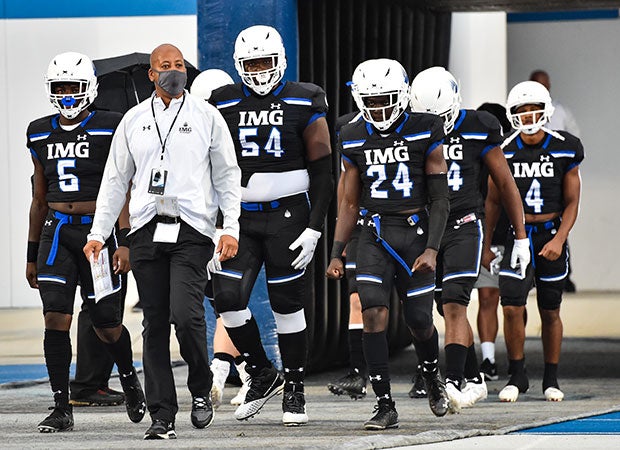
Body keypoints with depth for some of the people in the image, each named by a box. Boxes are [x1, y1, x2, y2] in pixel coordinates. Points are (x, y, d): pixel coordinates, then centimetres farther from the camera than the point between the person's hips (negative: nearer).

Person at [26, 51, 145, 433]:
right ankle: (62, 408, -5)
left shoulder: (109, 130, -3)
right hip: (57, 233, 3)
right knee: (56, 319, -11)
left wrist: (124, 242, -14)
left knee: (107, 325, 4)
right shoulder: (41, 134, 11)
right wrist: (32, 254, 18)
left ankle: (129, 378, 35)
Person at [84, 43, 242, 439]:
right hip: (147, 230, 3)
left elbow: (227, 175, 7)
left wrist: (231, 228, -3)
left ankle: (201, 390, 7)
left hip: (191, 231, -3)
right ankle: (162, 417, 6)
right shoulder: (134, 120, 12)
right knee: (155, 325, 2)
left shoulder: (206, 116, 6)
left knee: (185, 314, -17)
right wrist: (98, 234, 11)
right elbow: (115, 180, 16)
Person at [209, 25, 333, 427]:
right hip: (240, 219, 2)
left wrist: (314, 230, -9)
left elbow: (322, 173, -2)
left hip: (287, 216, -2)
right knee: (228, 298, -11)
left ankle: (295, 392, 15)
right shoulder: (225, 105, 4)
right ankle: (263, 376, 9)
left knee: (288, 306, 2)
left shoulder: (304, 104, -3)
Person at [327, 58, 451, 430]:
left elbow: (440, 199, -3)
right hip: (374, 235, 2)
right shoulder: (355, 140, 6)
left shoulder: (424, 133, -4)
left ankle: (433, 377, 36)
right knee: (374, 313, -14)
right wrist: (336, 255, 7)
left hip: (415, 231, -2)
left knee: (419, 320, 3)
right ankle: (385, 405, -9)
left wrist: (432, 249, -12)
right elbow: (350, 203, 13)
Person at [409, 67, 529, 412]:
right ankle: (474, 381, 25)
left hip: (464, 227, -4)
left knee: (454, 305, -19)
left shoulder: (477, 130, -6)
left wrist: (521, 237, 3)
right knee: (450, 310, 12)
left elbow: (506, 184, 2)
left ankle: (454, 383, -25)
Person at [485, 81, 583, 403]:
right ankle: (517, 376, 6)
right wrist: (486, 243, 8)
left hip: (551, 234, 0)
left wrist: (559, 239, -12)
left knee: (549, 312, 7)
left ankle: (551, 380, 21)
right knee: (512, 308, -11)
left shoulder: (564, 149, -4)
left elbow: (571, 201, 1)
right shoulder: (505, 151, -2)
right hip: (516, 234, 0)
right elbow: (493, 201, 9)